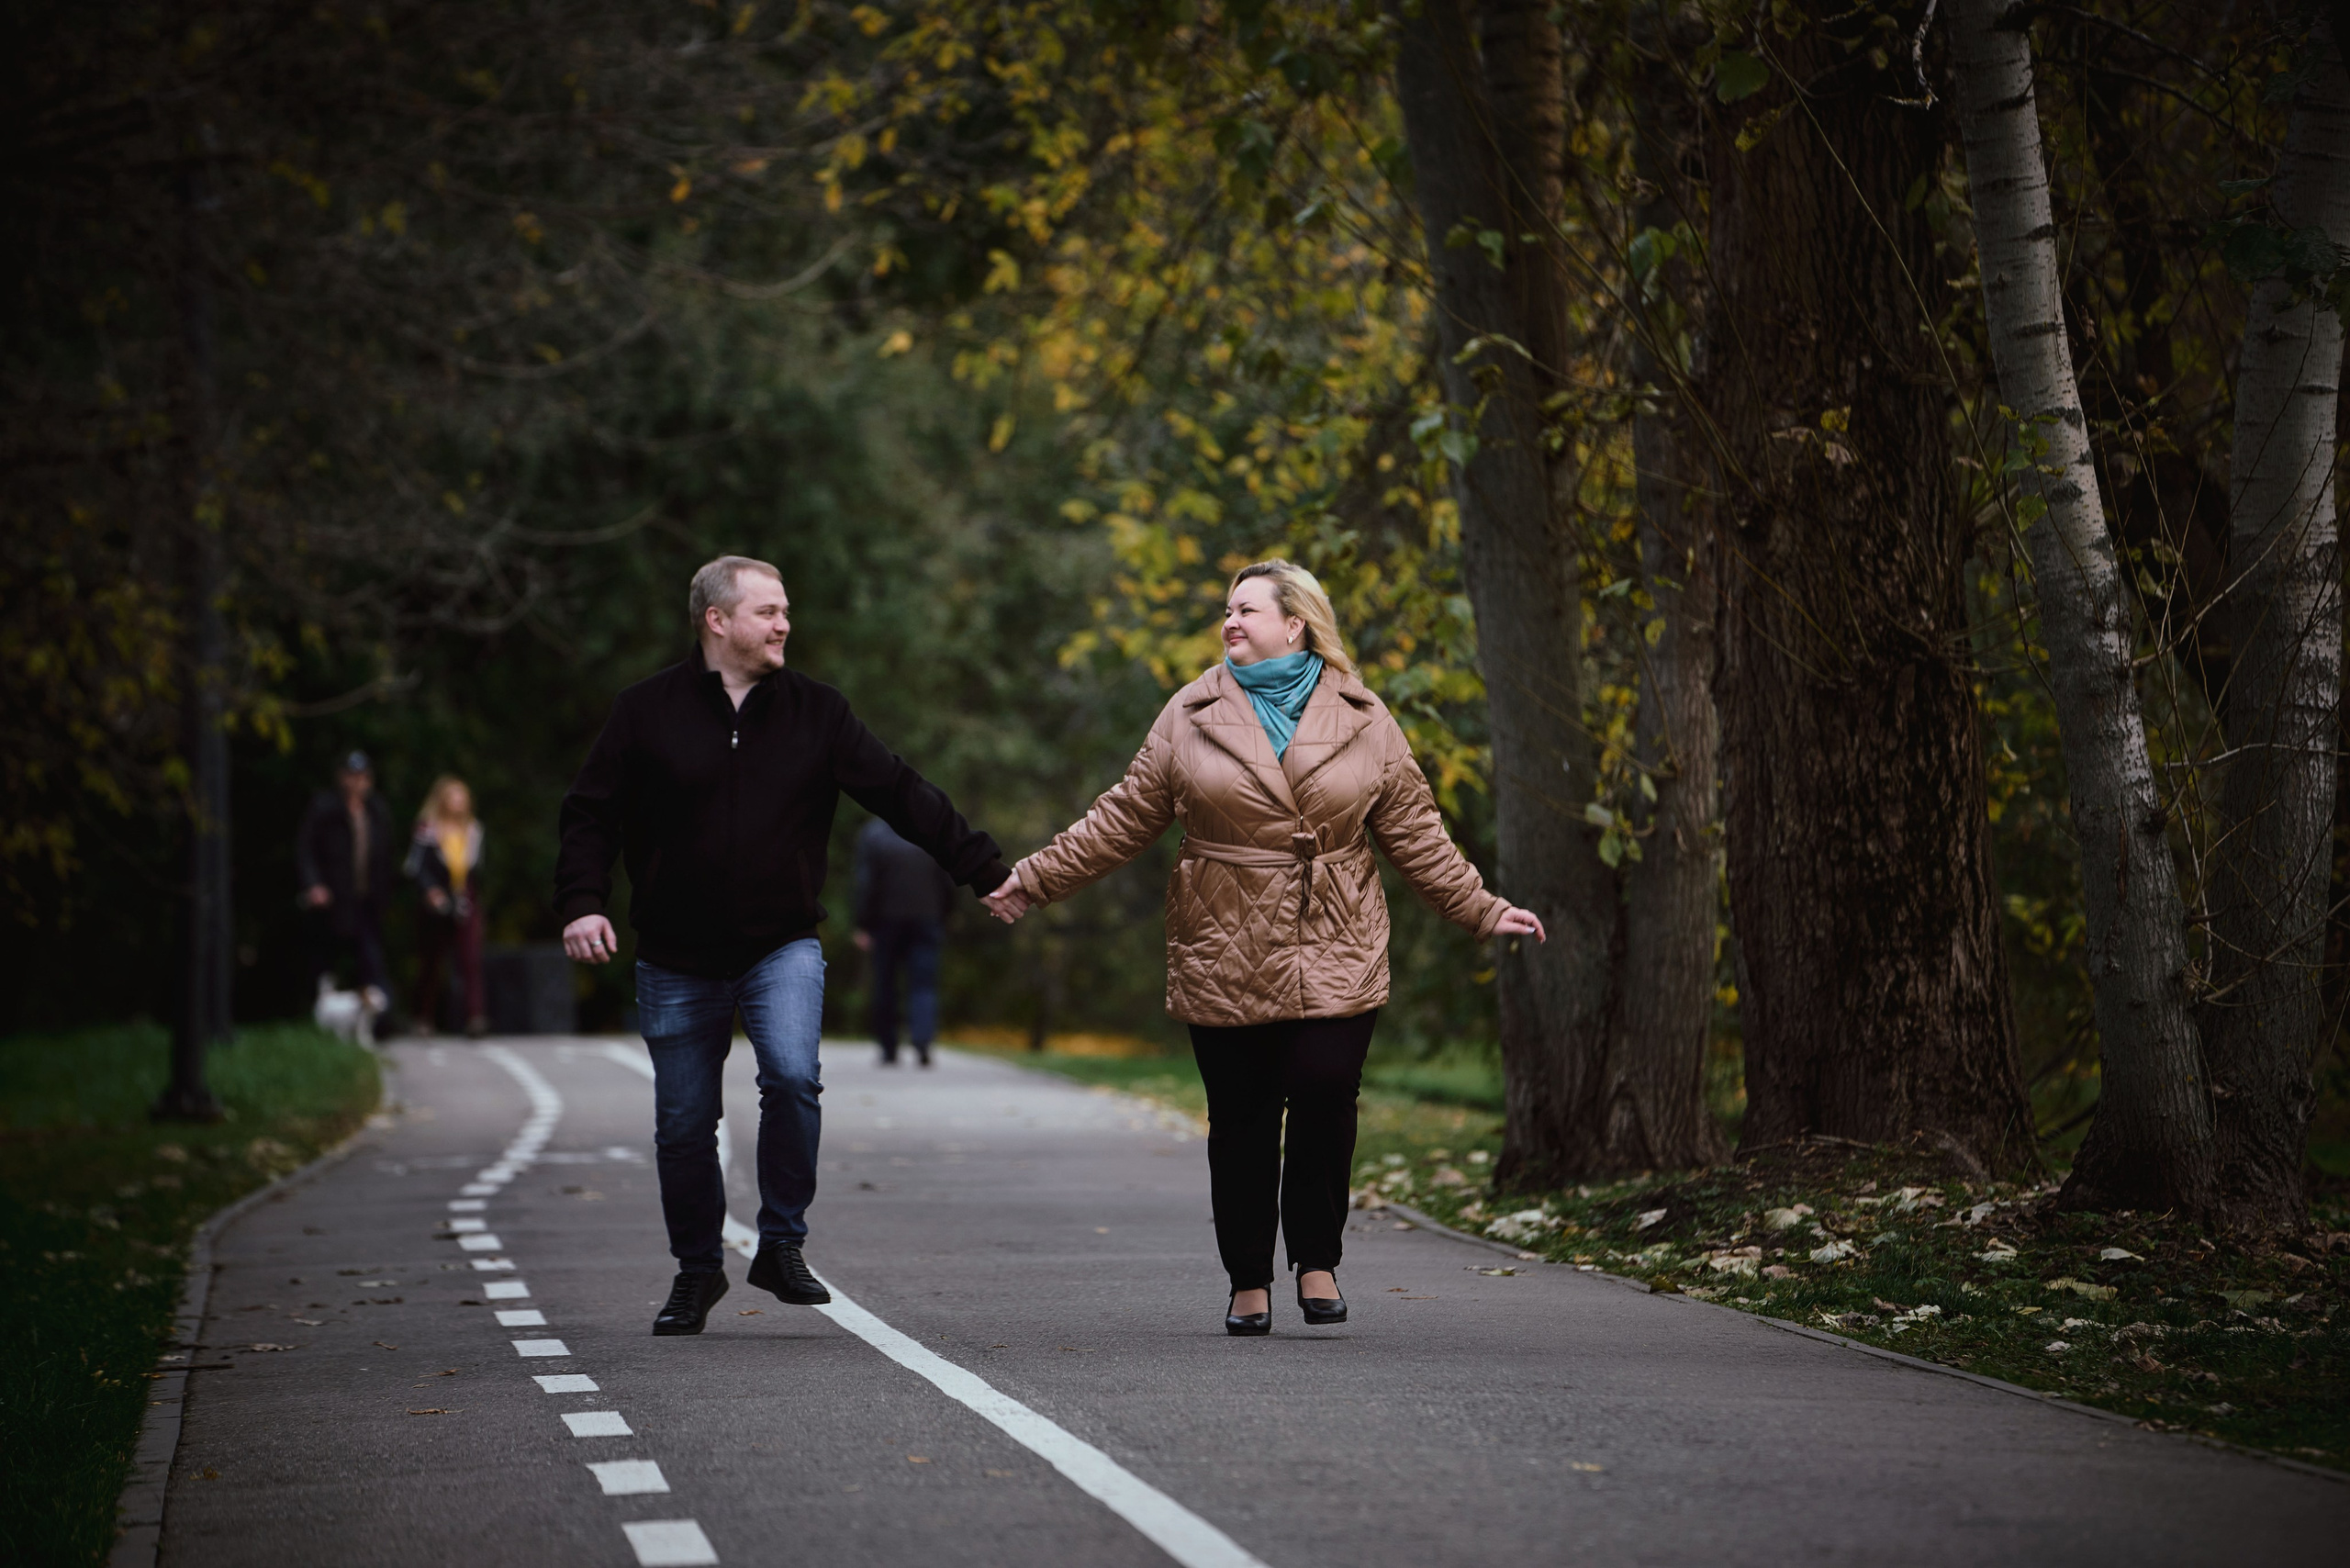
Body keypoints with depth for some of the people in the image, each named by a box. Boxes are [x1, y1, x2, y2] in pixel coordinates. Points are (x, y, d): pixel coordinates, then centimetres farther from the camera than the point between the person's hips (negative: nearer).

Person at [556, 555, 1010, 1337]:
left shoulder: (815, 711, 4)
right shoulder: (648, 711, -1)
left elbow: (902, 794, 3)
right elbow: (590, 815, 2)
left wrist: (986, 870, -1)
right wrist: (583, 903, -13)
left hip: (783, 949, 0)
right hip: (677, 961, 0)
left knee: (792, 1075, -24)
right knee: (684, 1125, 6)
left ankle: (781, 1245, -8)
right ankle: (697, 1270, 26)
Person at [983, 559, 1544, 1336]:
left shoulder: (1363, 720, 7)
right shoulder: (1190, 716, 7)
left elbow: (1414, 832, 10)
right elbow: (1124, 818, 10)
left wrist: (1482, 912, 6)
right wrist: (1034, 879, 5)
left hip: (1334, 955, -1)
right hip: (1224, 960, 1)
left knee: (1325, 1097, -14)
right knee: (1242, 1119, 3)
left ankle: (1317, 1263, 4)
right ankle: (1249, 1281, 15)